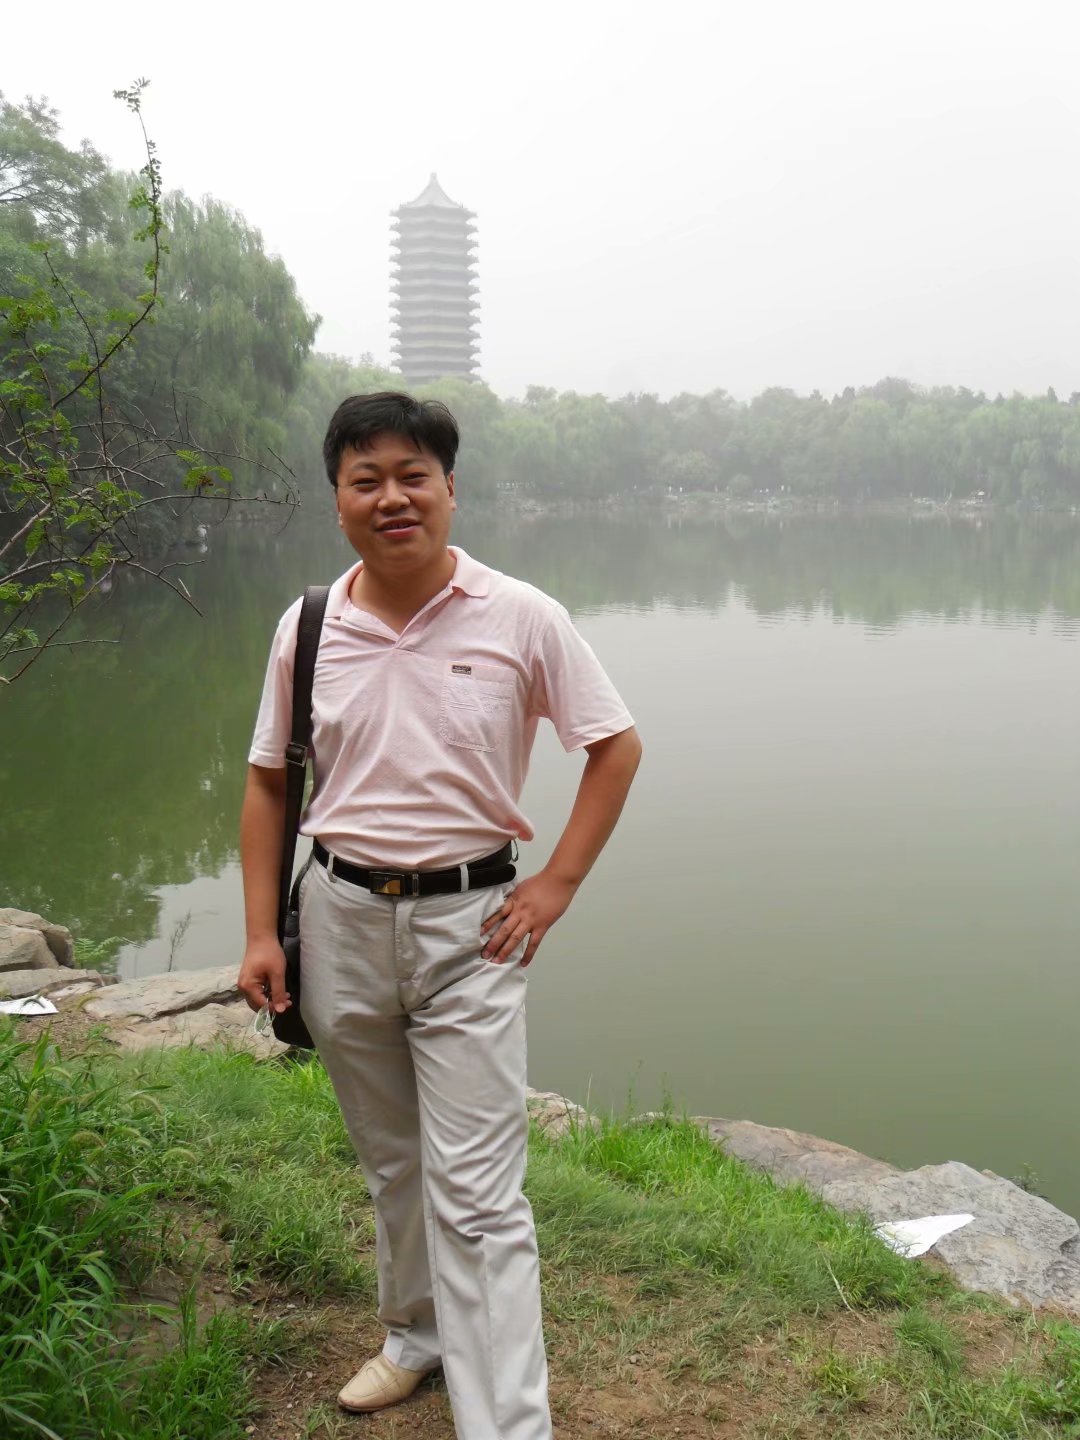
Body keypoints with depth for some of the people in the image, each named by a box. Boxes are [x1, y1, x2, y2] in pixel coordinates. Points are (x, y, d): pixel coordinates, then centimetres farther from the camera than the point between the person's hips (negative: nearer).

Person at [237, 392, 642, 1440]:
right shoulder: (307, 629, 0)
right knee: (391, 1163, 21)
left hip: (468, 923, -3)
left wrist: (557, 885, -6)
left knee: (475, 1192, -4)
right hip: (340, 918, 4)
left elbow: (617, 747, 1)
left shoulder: (520, 618, -8)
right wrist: (261, 933, 2)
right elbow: (269, 784, 8)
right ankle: (417, 1334, 43)